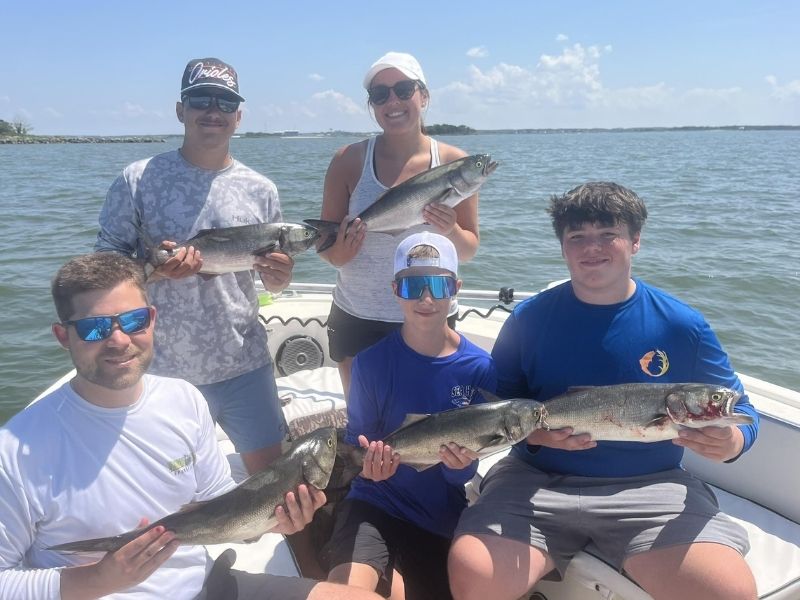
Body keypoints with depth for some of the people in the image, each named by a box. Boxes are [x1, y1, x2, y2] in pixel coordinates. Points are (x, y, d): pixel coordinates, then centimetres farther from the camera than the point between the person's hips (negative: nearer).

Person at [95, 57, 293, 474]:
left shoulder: (260, 190, 3)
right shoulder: (138, 180, -4)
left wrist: (280, 276, -13)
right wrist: (154, 269, -22)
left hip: (245, 364, 2)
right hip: (166, 369, -1)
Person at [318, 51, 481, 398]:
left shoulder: (454, 163, -3)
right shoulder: (348, 160, -3)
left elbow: (469, 249, 1)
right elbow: (325, 244, 1)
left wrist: (451, 232, -20)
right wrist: (338, 251, -21)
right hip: (356, 322, 0)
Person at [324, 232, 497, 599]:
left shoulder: (479, 367, -9)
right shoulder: (371, 362, -12)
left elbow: (465, 472, -5)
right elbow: (355, 443, -6)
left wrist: (459, 464, -28)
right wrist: (367, 462, -29)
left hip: (444, 515, 2)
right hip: (376, 502, -2)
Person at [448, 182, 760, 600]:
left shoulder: (683, 326, 2)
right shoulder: (529, 318, 2)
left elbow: (740, 414, 9)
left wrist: (729, 443, -15)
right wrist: (532, 431, -16)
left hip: (650, 487, 1)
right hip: (536, 481, 0)